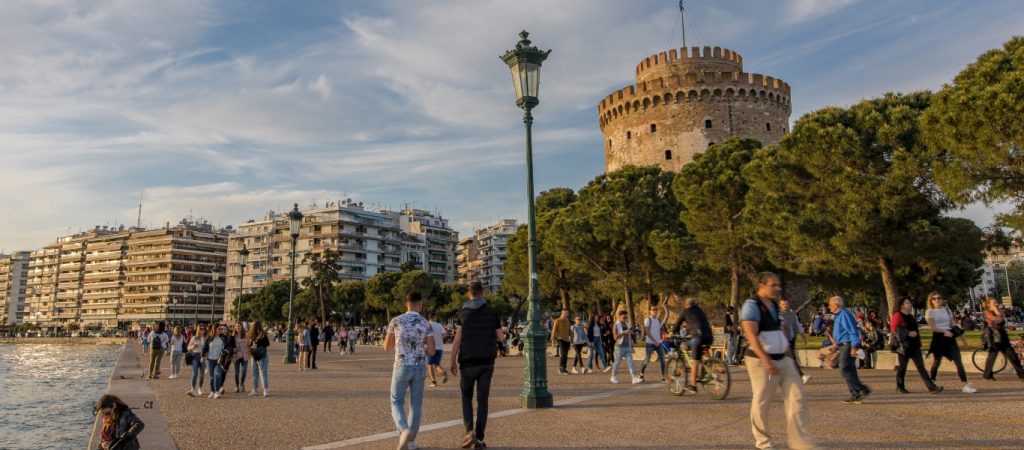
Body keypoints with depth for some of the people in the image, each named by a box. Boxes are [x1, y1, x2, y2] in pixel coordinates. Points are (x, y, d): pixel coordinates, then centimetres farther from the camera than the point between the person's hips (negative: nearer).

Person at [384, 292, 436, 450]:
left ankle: (404, 431, -18)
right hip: (419, 368, 1)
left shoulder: (396, 321, -4)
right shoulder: (427, 324, -2)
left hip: (402, 368, -1)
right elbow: (432, 352, -4)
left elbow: (387, 347, 4)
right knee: (416, 405, 15)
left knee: (397, 404, 9)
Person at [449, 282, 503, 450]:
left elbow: (457, 339, -7)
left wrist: (452, 361, 0)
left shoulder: (463, 312, -3)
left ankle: (470, 431, -4)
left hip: (468, 361, -1)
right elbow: (500, 338, 6)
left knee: (467, 397, 14)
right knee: (483, 399, 7)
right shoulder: (492, 312, 2)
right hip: (487, 362, 1)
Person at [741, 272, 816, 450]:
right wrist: (766, 360, -28)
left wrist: (790, 358, 19)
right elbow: (751, 336, -22)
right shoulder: (752, 305, -13)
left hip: (783, 359, 8)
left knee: (797, 398, 3)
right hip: (762, 361, -8)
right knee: (761, 402, 2)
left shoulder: (774, 305, 14)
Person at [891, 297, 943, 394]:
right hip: (903, 345, -7)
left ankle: (932, 387, -3)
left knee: (921, 366, 2)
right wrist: (908, 333, -22)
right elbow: (894, 329, -17)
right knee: (902, 366, 3)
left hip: (914, 345, 7)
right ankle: (900, 387, 15)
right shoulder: (897, 315, -10)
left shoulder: (911, 316, 17)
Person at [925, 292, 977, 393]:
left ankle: (965, 385, -6)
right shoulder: (930, 312, -1)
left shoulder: (947, 309, 12)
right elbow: (932, 327, -12)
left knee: (958, 361, -4)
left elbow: (952, 324, 14)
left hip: (950, 337, 4)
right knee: (936, 362, 3)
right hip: (938, 337, -4)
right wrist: (944, 331, -26)